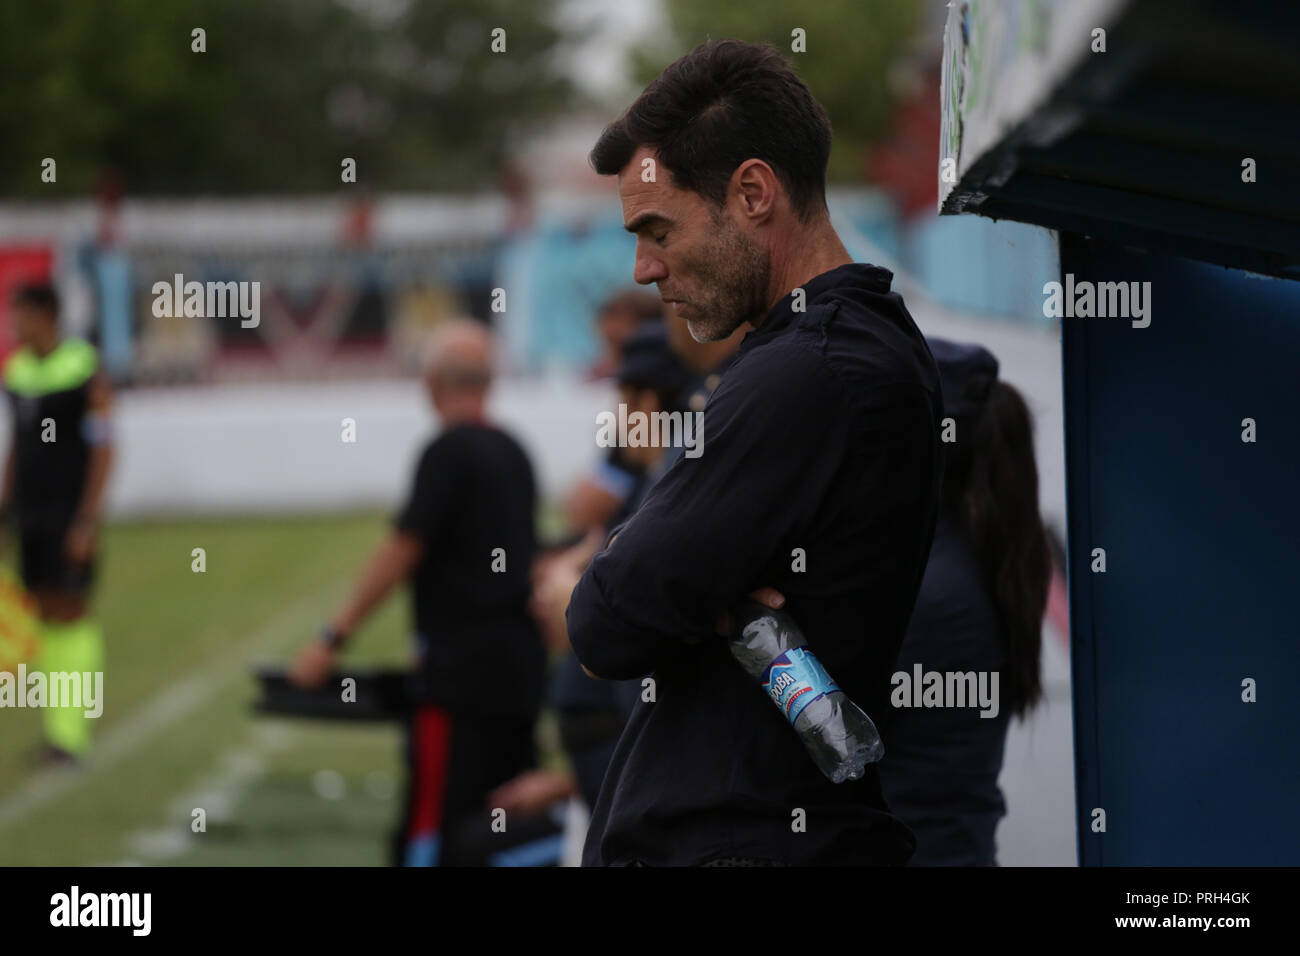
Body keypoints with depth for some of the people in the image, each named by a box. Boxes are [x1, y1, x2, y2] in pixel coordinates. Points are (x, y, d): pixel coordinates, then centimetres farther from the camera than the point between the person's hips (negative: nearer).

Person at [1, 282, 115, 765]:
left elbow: (102, 450, -13)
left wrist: (87, 522, -18)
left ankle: (69, 731, -8)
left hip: (73, 509, -7)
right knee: (47, 613, 6)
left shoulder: (87, 372, -12)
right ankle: (61, 725, 12)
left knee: (70, 613, -8)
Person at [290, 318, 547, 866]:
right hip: (520, 655, 8)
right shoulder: (513, 452, 13)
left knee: (431, 829, -8)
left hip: (461, 661, -8)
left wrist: (333, 639, -8)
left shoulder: (448, 452, -11)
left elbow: (401, 553, -13)